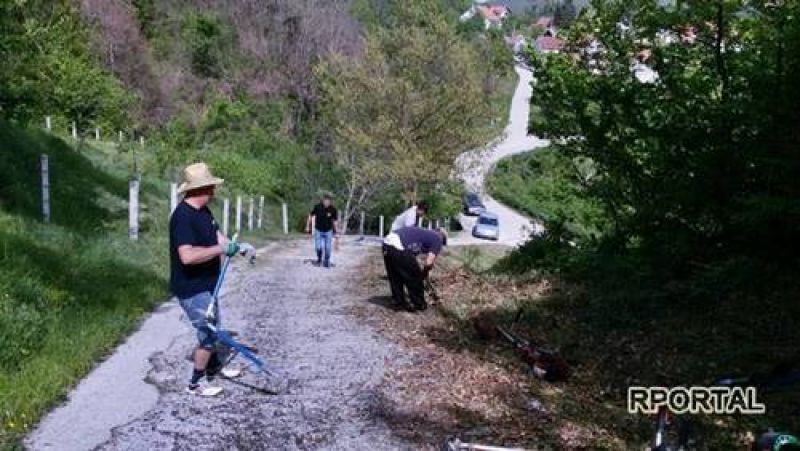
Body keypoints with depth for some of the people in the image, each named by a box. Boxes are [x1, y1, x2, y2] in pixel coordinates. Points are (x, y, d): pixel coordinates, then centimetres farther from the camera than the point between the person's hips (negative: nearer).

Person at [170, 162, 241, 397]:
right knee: (208, 335, -3)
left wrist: (238, 246, -6)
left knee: (212, 329, 25)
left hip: (206, 285, 10)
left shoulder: (203, 211, 4)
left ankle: (213, 366, 44)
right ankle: (196, 382, 12)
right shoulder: (183, 216, -27)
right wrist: (222, 249, -31)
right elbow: (187, 256, -36)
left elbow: (216, 235, 11)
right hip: (192, 290, -10)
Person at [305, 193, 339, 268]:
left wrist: (335, 232, -2)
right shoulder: (317, 207, -16)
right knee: (318, 247, -7)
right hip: (318, 230, 0)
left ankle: (326, 262, 23)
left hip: (328, 231, 0)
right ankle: (319, 259, 22)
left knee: (327, 248, 2)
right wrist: (308, 226, 4)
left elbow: (335, 221, -4)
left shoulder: (333, 209, -16)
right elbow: (311, 216, 0)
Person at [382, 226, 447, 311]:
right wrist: (425, 272, 17)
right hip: (398, 247, -8)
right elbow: (429, 262, -2)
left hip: (387, 243, 8)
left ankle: (398, 301, 39)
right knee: (415, 278, 13)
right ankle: (418, 304, 26)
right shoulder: (438, 239, 10)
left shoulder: (424, 234, 32)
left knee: (395, 277, 27)